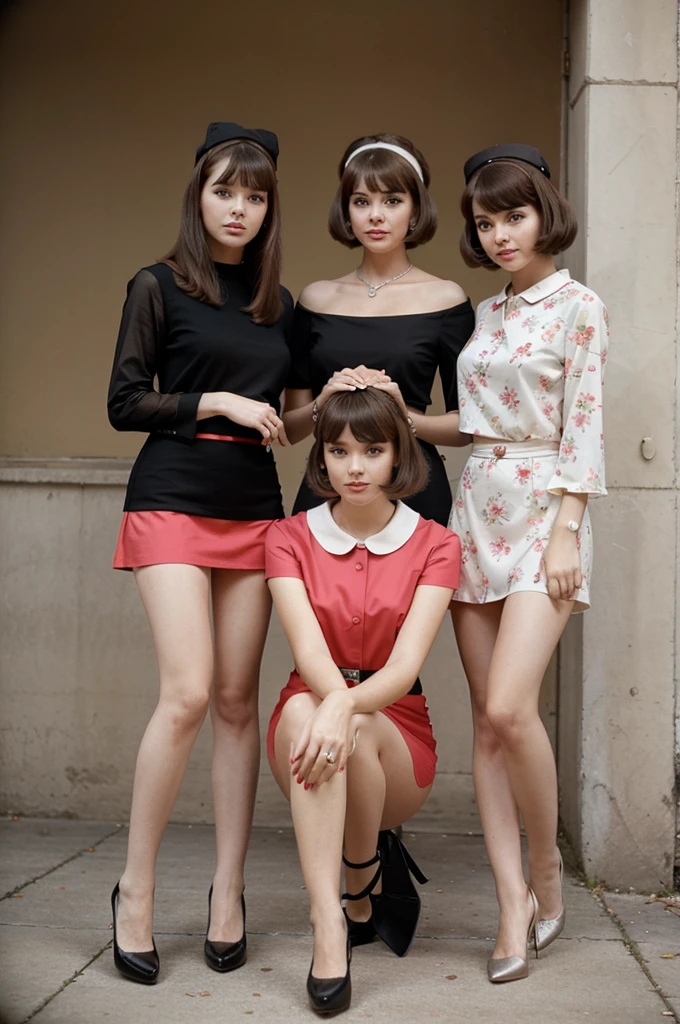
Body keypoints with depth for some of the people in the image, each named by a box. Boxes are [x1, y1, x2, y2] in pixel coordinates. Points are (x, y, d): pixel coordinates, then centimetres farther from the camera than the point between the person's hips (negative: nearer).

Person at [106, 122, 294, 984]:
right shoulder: (160, 287, 2)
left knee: (237, 701, 3)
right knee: (188, 694, -15)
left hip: (254, 507, 5)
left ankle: (228, 891, 10)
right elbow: (124, 404, -2)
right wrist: (216, 403, -9)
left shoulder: (279, 303, 16)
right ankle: (135, 886, 0)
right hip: (173, 501, -4)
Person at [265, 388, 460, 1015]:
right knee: (303, 708, -35)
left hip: (397, 728, 0)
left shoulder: (435, 545, -1)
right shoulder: (290, 539, 1)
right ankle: (329, 931, -41)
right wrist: (333, 702, -41)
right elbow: (308, 649, -17)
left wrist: (349, 707, -39)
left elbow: (406, 664, -17)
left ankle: (366, 888, -6)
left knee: (353, 734, -35)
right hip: (312, 712, 1)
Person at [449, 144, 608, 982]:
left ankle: (546, 872, 4)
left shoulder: (578, 308, -1)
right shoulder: (485, 314, 16)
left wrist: (566, 530, -14)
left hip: (544, 511, -6)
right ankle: (514, 905, 4)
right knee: (486, 721, 1)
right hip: (476, 510, 6)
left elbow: (584, 427, -7)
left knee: (509, 708, -19)